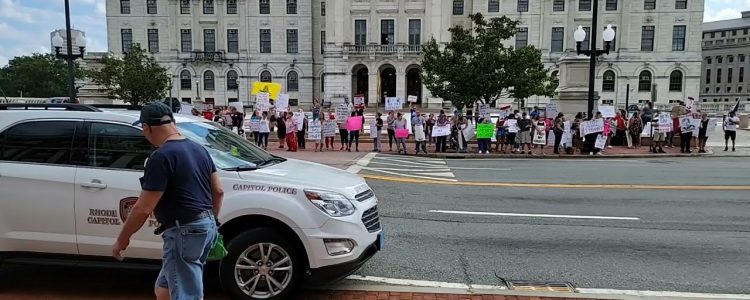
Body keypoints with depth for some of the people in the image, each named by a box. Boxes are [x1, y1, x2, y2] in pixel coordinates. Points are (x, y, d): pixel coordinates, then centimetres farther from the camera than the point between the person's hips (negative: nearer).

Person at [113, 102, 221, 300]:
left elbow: (144, 208, -16)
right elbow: (218, 191, 15)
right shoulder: (198, 149, 11)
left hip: (184, 232, -10)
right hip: (205, 227, 10)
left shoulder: (161, 157, -16)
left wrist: (122, 239, -3)